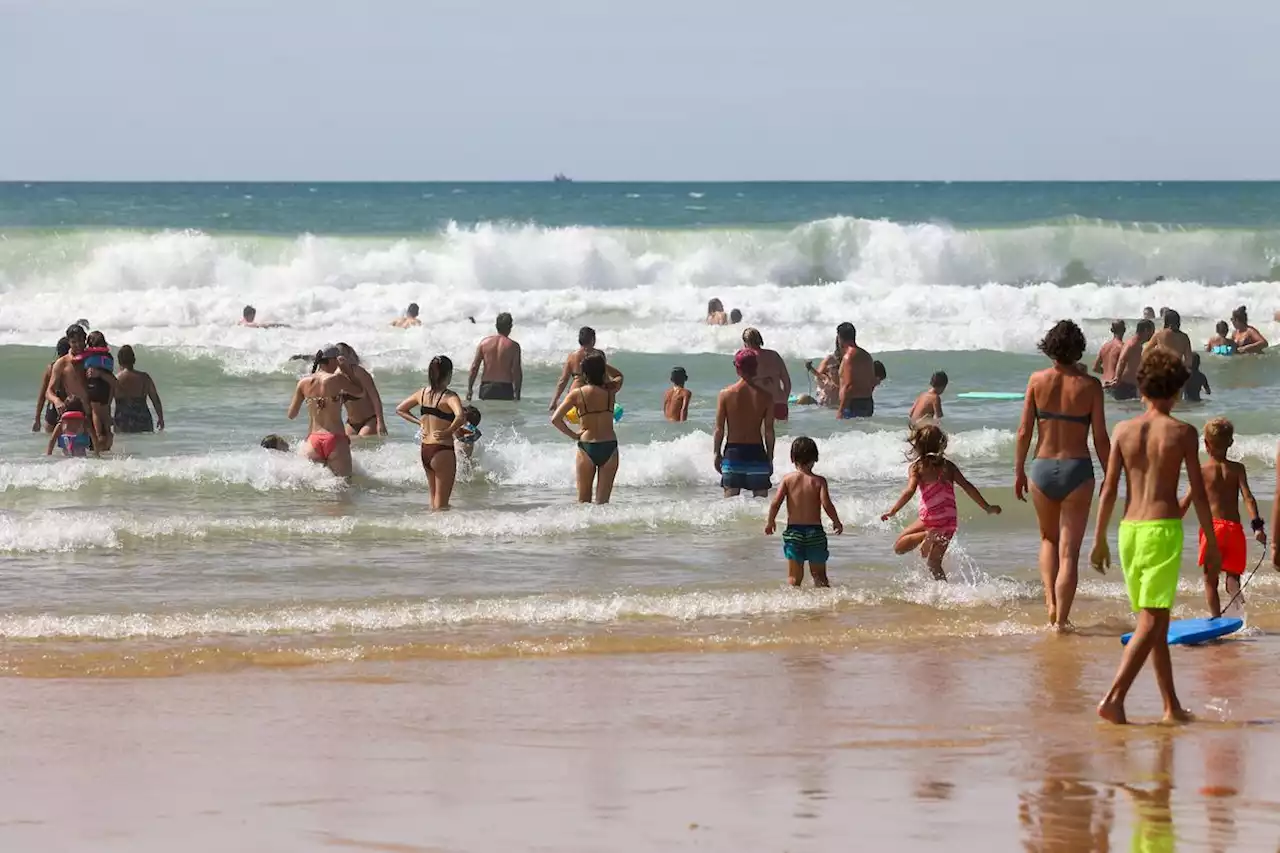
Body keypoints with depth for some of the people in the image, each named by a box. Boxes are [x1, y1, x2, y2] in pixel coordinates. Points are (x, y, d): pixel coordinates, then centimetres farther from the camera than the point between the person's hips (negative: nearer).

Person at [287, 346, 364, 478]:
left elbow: (291, 415, 13)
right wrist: (346, 369, 15)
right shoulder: (336, 379, -5)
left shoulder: (304, 383, 7)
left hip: (313, 439, 4)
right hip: (335, 439, -4)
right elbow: (360, 392, 9)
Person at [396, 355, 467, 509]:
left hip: (425, 451, 7)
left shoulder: (423, 393, 4)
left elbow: (400, 409, 18)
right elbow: (460, 417, -35)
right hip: (443, 450, -7)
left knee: (434, 499, 21)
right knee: (442, 504, 1)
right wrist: (449, 432, -19)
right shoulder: (449, 396, -16)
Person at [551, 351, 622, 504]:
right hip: (609, 447, 1)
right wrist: (600, 364, 16)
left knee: (584, 499, 10)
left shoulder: (577, 394, -7)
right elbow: (619, 376, 22)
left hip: (586, 447, -1)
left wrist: (573, 435, -1)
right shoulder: (610, 391, -3)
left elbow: (555, 419, -13)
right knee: (603, 500, 7)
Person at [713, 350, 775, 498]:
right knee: (760, 498, 7)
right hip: (757, 452, 0)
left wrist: (717, 454, 8)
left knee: (731, 500, 6)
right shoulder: (765, 396, -5)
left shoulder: (725, 394, -5)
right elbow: (769, 430, -2)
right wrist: (770, 457, 8)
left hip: (733, 452, 0)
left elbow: (719, 429, -3)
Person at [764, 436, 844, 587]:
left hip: (793, 530, 0)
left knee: (794, 577, 6)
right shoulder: (819, 481, -6)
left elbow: (775, 503, -8)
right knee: (819, 575, 11)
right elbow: (827, 504, -13)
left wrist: (770, 521, 10)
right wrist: (837, 522, 4)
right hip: (815, 531, 0)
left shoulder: (788, 479, -3)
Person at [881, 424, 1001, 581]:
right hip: (949, 521, 5)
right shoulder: (948, 466, 8)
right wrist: (987, 508, 11)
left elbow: (910, 491, -17)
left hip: (930, 518, -5)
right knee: (934, 564, 18)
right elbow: (967, 487, 5)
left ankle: (927, 536, -16)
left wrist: (892, 512, -13)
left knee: (899, 547, 10)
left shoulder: (916, 467, -3)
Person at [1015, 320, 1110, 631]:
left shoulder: (1038, 380, -2)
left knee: (1049, 539, 24)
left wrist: (1018, 471, 10)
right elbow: (1100, 438, -4)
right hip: (1077, 470, -2)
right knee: (1069, 550, 3)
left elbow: (1024, 432, -1)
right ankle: (1061, 619, 0)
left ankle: (1050, 602, 9)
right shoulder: (1089, 386, -5)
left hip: (1043, 468, 2)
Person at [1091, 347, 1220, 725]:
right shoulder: (1182, 433, -4)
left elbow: (1109, 488, 4)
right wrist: (1212, 544, 4)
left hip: (1129, 528, 5)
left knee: (1154, 620, 15)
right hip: (1163, 528, -5)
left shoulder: (1124, 430, 5)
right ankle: (1114, 698, -22)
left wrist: (1099, 540, 11)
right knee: (1152, 622, -7)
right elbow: (1199, 493, -3)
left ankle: (1172, 706, 19)